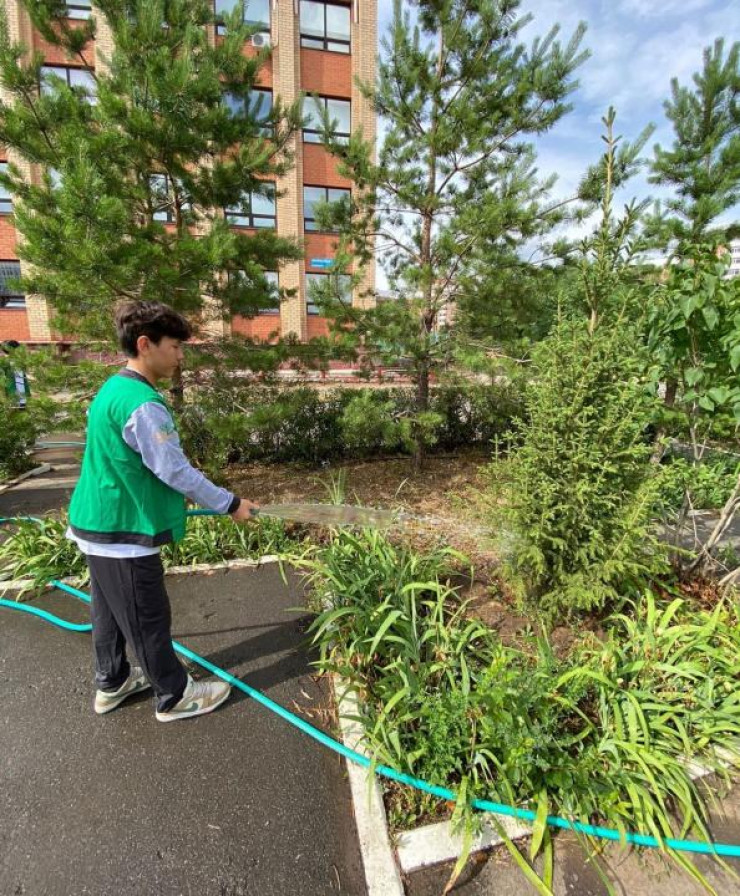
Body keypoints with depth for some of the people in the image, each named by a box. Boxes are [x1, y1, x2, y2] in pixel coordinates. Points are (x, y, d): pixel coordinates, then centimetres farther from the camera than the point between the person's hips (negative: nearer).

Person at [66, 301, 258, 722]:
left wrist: (175, 494, 20)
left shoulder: (113, 389, 7)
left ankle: (113, 682, 42)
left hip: (99, 522, 10)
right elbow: (175, 469, -23)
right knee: (148, 619, 6)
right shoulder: (142, 404, -25)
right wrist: (230, 504, -13)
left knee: (110, 610, 23)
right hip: (124, 531, -10)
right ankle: (175, 696, 25)